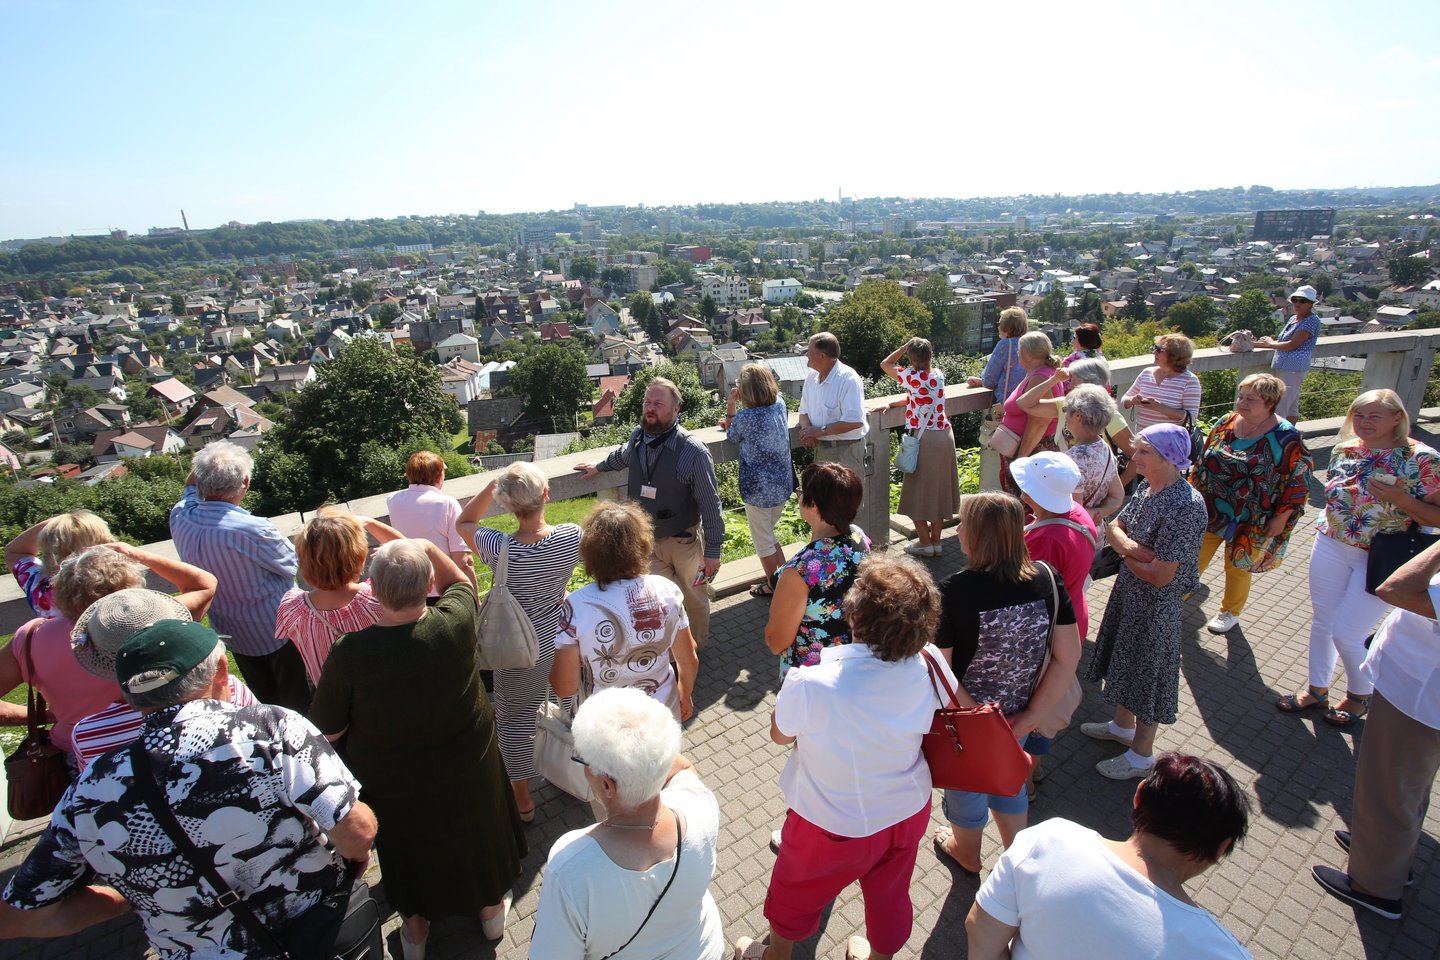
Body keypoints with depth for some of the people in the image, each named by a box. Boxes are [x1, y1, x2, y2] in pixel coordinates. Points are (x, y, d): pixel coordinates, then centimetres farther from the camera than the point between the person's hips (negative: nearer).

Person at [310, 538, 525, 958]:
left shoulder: (348, 654, -32)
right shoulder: (454, 625, -32)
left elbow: (327, 732, -14)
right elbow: (459, 581, -7)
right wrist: (427, 546, -11)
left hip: (394, 786, 0)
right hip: (467, 772, 1)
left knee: (411, 849, 29)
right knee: (478, 835, 29)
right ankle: (491, 911, 55)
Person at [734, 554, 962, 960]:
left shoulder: (809, 685, -38)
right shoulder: (928, 663, -25)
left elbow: (779, 734, -16)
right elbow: (953, 703, -1)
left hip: (836, 826, -3)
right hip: (909, 812, 4)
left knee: (795, 894, 28)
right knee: (890, 894, 32)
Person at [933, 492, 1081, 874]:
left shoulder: (954, 592, -31)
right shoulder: (1047, 578, -17)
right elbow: (1069, 657, -11)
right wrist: (1030, 716, -7)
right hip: (1017, 716, 4)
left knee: (965, 785, 26)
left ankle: (967, 853, 55)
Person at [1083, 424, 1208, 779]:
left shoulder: (1185, 506, -29)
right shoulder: (1147, 487, -4)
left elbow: (1161, 575, -28)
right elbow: (1114, 526, 2)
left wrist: (1125, 553, -11)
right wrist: (1128, 545, -20)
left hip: (1158, 606, -8)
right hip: (1130, 593, 8)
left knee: (1147, 673, 9)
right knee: (1126, 661, 25)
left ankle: (1141, 755, 29)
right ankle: (1122, 726, 48)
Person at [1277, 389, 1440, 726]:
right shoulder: (1343, 450, 1)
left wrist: (1400, 500, -27)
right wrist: (1328, 524, 9)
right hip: (1331, 547, 5)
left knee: (1346, 634, 0)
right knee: (1321, 622, 14)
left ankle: (1361, 695, 29)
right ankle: (1317, 691, 32)